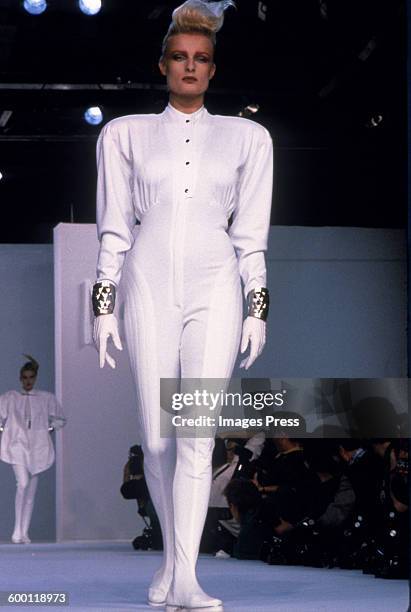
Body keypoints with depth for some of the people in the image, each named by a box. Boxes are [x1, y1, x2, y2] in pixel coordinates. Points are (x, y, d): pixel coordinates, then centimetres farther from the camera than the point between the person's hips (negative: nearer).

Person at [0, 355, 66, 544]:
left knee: (31, 491, 4)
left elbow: (60, 420, 18)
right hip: (17, 445, -2)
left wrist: (49, 427, 5)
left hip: (37, 447, 3)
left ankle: (24, 533, 9)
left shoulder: (46, 398, 9)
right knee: (23, 483, -22)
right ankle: (17, 530, -18)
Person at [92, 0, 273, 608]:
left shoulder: (247, 137, 12)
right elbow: (114, 229, 10)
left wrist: (258, 308, 4)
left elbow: (252, 234, 10)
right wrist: (104, 304, 3)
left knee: (197, 433, -14)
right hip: (149, 288, 1)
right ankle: (172, 554, 21)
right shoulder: (125, 134, 11)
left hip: (215, 288, -1)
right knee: (157, 439, 1)